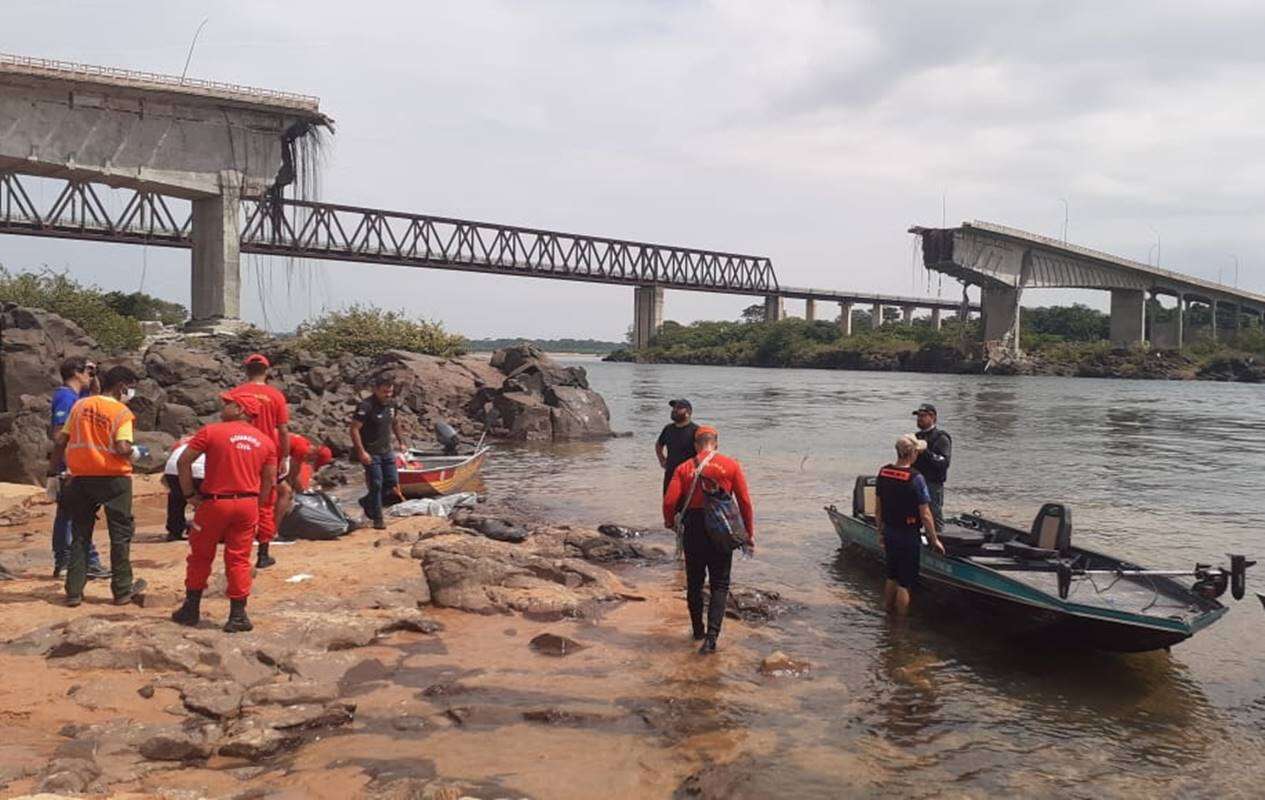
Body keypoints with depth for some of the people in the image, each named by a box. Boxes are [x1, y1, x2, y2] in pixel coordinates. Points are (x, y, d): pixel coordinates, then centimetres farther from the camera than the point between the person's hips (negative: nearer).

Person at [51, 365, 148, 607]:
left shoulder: (80, 406, 6)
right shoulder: (122, 412, -9)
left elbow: (61, 442, 7)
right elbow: (122, 448, -21)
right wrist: (134, 452, 1)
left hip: (81, 477, 5)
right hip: (113, 478, -5)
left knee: (80, 535, 14)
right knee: (121, 534, 7)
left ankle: (74, 591, 15)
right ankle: (123, 590, 11)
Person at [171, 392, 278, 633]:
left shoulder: (212, 431, -5)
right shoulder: (265, 441, 6)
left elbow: (183, 462, -7)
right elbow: (269, 480, 7)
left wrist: (190, 494, 1)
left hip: (214, 502, -2)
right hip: (248, 504, 3)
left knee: (200, 556, 14)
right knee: (239, 559, 8)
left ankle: (191, 610, 23)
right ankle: (238, 615, 7)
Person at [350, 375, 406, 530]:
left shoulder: (391, 403, 3)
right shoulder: (366, 406, -20)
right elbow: (354, 429, -22)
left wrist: (400, 441, 20)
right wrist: (361, 452, -26)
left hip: (386, 451, 7)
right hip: (370, 453, -7)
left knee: (393, 484, 6)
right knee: (376, 485, -4)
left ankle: (367, 501, 28)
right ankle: (377, 519, 9)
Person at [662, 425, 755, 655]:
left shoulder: (684, 468, 0)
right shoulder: (731, 466, -2)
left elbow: (670, 501, -8)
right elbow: (745, 502, -4)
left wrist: (670, 522, 12)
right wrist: (750, 534, 5)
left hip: (694, 530, 1)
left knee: (694, 583, 17)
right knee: (719, 585, 6)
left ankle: (698, 630, 29)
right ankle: (711, 635, -7)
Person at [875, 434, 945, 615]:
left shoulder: (883, 473, -1)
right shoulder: (915, 478, -21)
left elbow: (878, 508, 8)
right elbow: (925, 515, -17)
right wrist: (934, 540, -6)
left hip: (889, 533, 6)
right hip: (908, 536, -6)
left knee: (891, 577, 22)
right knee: (905, 583, 5)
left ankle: (888, 614, 32)